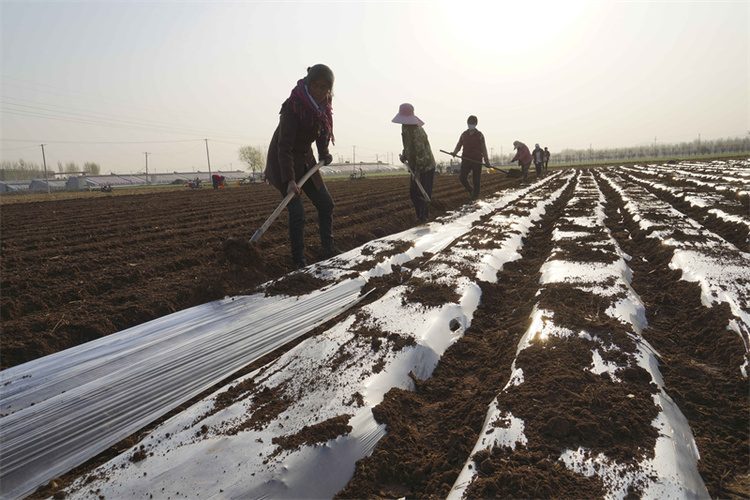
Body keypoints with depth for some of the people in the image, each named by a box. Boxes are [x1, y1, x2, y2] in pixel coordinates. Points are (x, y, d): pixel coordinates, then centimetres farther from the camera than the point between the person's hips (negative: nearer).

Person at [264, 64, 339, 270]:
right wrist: (290, 181, -40)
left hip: (305, 160, 8)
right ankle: (298, 262, -1)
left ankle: (328, 249, 23)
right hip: (283, 162, -7)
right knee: (297, 213, -13)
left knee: (326, 204, 9)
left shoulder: (323, 105, -4)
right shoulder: (293, 106, -26)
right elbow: (284, 146, -32)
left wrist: (324, 153, 2)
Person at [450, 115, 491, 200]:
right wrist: (455, 152, -11)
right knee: (462, 178, -8)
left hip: (477, 161, -2)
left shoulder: (480, 135, 3)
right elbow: (459, 145, 13)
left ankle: (475, 194, 19)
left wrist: (487, 161, -4)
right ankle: (470, 190, 18)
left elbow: (483, 148, 3)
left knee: (476, 179, 2)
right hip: (466, 159, 2)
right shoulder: (464, 134, 11)